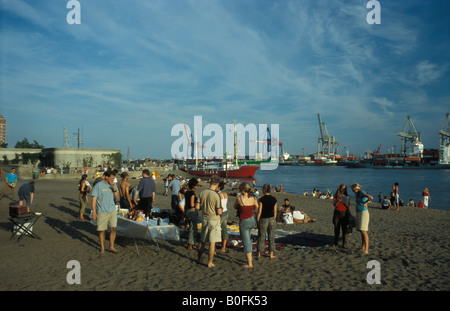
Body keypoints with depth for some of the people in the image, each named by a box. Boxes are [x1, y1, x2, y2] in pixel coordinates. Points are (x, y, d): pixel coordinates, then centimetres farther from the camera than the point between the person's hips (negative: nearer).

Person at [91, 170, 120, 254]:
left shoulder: (113, 185, 7)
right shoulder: (98, 186, -7)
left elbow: (117, 198, 8)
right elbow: (94, 199, -7)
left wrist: (115, 190, -10)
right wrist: (94, 211, -11)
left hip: (112, 211, 4)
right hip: (102, 212, -4)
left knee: (113, 228, 0)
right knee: (102, 230, 4)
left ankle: (111, 247, 13)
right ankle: (102, 247, 20)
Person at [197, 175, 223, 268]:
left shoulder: (202, 193, -4)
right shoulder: (216, 196, -19)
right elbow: (219, 212, -17)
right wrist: (220, 209, 4)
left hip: (204, 219, 5)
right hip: (214, 220, -5)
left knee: (203, 241, 20)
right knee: (212, 243, 5)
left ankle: (199, 259, 32)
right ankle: (210, 263, 12)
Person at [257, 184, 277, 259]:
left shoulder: (261, 199, -14)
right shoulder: (274, 199, -2)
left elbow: (259, 211, -12)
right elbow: (275, 211, 4)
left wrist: (257, 221, -2)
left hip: (263, 219, -3)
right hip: (271, 219, 3)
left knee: (261, 237, 9)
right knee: (271, 237, 11)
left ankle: (259, 254, 17)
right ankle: (271, 254, 15)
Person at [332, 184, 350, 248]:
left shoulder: (347, 196, 6)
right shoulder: (335, 195, 5)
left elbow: (348, 206, 4)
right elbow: (334, 205, -1)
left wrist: (346, 203, -17)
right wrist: (338, 201, -19)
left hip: (344, 213, 0)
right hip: (337, 212, 0)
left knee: (344, 229, -5)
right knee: (336, 228, 3)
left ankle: (344, 244, -1)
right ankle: (336, 243, 14)